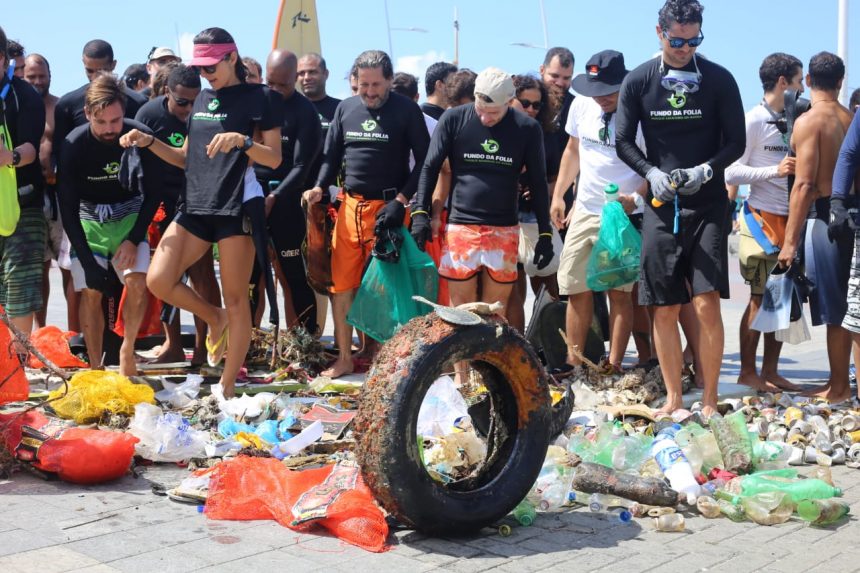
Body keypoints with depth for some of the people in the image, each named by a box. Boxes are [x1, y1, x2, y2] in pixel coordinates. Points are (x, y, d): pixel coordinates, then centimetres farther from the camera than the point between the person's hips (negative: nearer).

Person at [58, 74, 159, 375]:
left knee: (137, 281, -20)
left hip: (130, 215, 0)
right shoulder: (73, 145, -19)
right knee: (90, 292, -10)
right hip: (88, 218, 0)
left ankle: (127, 350, 1)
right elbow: (67, 209, -15)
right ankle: (95, 367, -1)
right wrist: (88, 263, -21)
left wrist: (134, 238, -15)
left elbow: (153, 193, -6)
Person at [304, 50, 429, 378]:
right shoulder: (345, 109, 10)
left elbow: (424, 161, -2)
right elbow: (332, 156, 16)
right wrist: (319, 188, -2)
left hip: (388, 206, -4)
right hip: (350, 206, 4)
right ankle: (344, 357, 15)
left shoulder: (407, 110, -2)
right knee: (341, 284, 4)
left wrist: (401, 199, -12)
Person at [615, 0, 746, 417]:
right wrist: (651, 172, -11)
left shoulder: (719, 80, 0)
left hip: (707, 205, -1)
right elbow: (623, 142, 6)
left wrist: (707, 168, -15)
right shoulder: (638, 81, 2)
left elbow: (736, 142, 3)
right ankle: (673, 398, 18)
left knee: (707, 305, -9)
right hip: (660, 206, 2)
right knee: (664, 310, 5)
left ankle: (709, 400, 4)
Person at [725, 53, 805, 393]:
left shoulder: (791, 121, 13)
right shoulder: (755, 120, -10)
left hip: (789, 220, 7)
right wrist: (775, 170, -20)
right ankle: (747, 372, 9)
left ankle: (770, 371, 17)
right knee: (760, 299, -1)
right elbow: (731, 173, -15)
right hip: (763, 219, -7)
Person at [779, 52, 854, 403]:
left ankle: (839, 387, 8)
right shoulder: (851, 120, 10)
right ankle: (842, 382, 22)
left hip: (822, 216, -7)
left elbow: (804, 185, -16)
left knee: (833, 308, 0)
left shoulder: (808, 121, -10)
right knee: (847, 304, 13)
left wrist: (790, 240, -14)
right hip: (850, 215, 7)